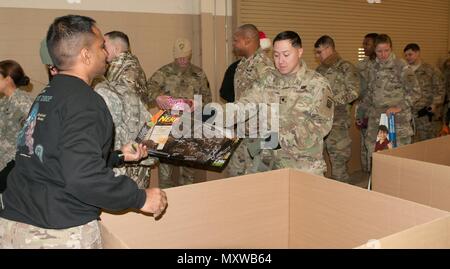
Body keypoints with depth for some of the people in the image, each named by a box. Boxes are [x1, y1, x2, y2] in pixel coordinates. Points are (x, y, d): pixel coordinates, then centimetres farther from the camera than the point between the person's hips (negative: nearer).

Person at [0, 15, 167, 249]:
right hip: (59, 234, -8)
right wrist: (140, 198, -19)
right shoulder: (83, 101, -19)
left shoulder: (46, 95, 10)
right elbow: (83, 177, -29)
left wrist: (118, 156, 20)